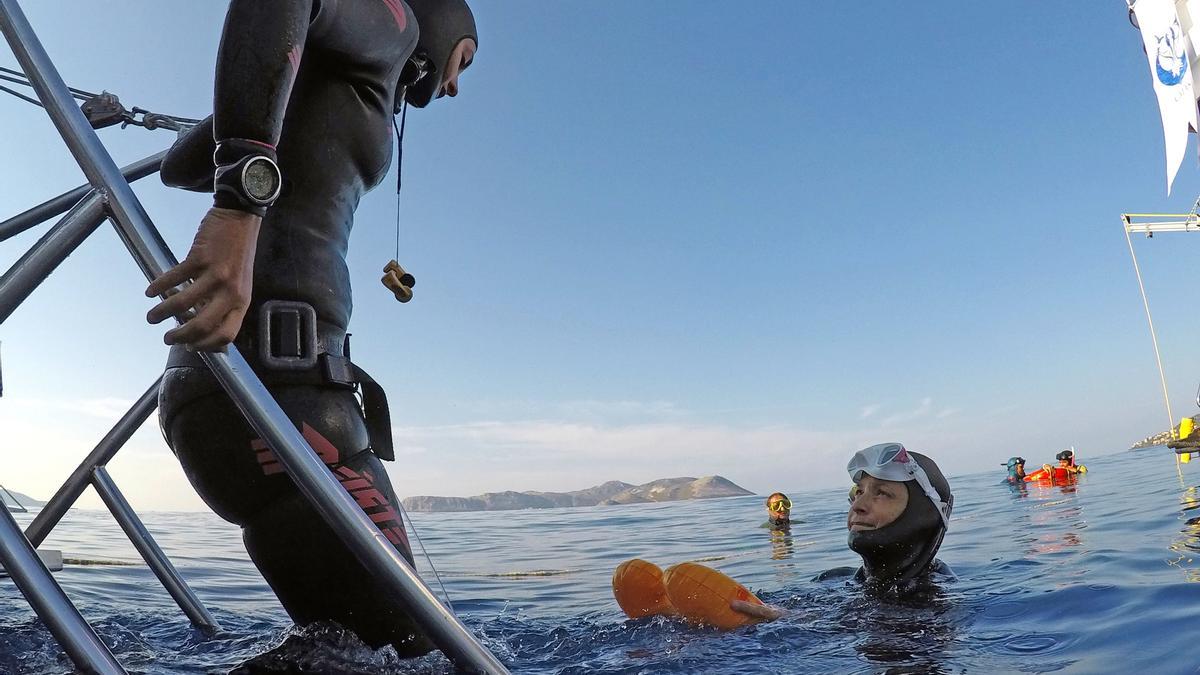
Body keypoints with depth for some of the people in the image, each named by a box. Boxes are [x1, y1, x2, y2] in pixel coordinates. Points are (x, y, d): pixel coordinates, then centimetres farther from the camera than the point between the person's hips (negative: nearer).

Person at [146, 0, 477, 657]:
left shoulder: (299, 82, 29)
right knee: (405, 643, -11)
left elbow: (176, 167, 41)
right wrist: (244, 198, -26)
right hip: (272, 382, -9)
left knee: (350, 642, 9)